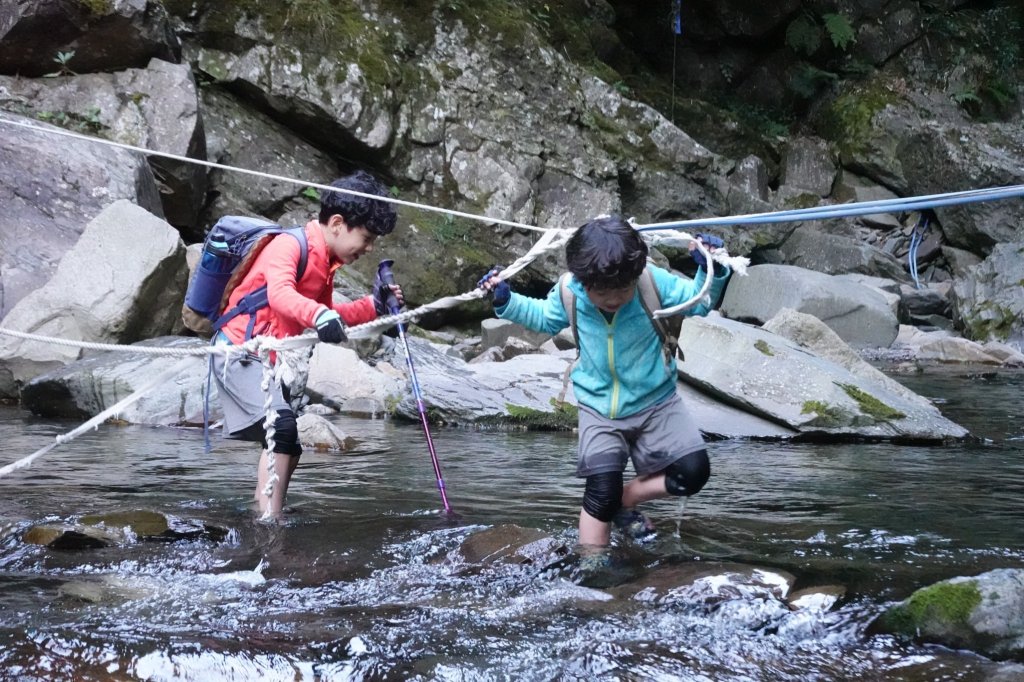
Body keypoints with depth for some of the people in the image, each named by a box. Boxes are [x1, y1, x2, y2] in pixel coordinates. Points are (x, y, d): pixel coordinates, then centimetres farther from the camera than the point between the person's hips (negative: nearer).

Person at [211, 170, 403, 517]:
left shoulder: (325, 261, 11)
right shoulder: (289, 245, -18)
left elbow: (328, 316, 22)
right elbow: (279, 294, -38)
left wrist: (373, 305, 9)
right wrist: (320, 316, -55)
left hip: (271, 359, 10)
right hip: (239, 353, -10)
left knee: (289, 446, 16)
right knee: (283, 425, -27)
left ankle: (260, 512, 31)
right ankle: (269, 521, -31)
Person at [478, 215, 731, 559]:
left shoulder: (654, 282, -20)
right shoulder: (568, 294, -14)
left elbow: (698, 301, -6)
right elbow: (543, 318, 10)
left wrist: (710, 272, -25)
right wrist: (507, 302, -3)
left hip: (654, 400, 1)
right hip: (599, 407, 0)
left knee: (694, 471, -14)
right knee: (601, 491, -13)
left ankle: (623, 503, 9)